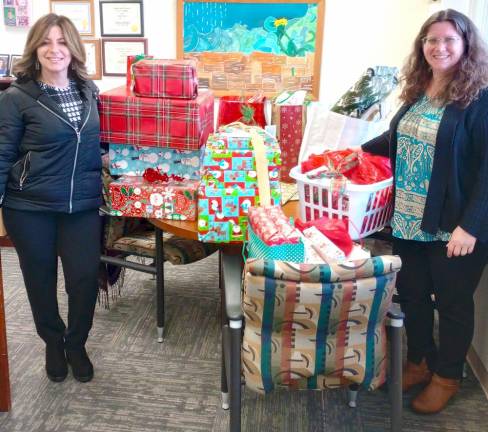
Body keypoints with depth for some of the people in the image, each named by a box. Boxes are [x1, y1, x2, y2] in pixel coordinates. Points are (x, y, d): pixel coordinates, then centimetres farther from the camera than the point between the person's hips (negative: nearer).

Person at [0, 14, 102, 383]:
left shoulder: (89, 90, 4)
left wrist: (103, 188, 11)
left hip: (82, 206, 3)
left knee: (85, 277, 3)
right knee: (40, 279, 11)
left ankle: (76, 344, 29)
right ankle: (53, 343, 36)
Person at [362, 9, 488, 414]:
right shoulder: (418, 92, 7)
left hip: (454, 227, -6)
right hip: (409, 220, 7)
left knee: (452, 302, 11)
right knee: (412, 294, 17)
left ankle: (447, 376, 31)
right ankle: (420, 361, 39)